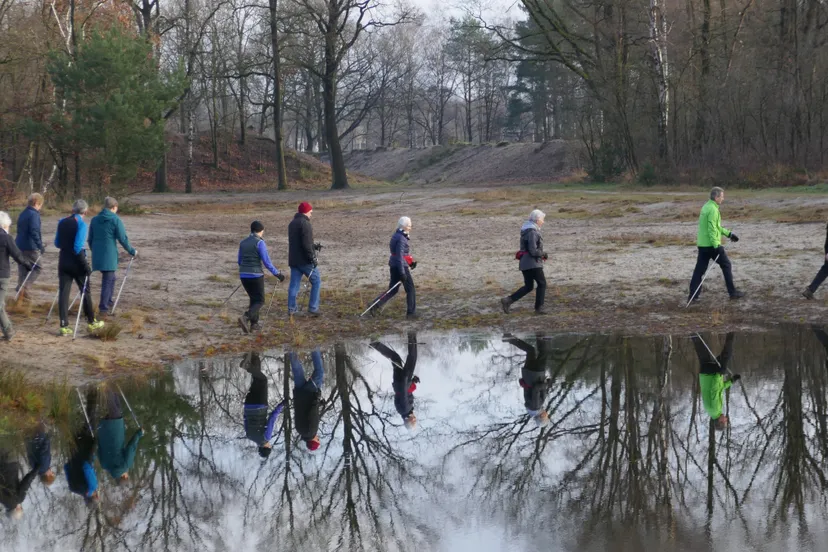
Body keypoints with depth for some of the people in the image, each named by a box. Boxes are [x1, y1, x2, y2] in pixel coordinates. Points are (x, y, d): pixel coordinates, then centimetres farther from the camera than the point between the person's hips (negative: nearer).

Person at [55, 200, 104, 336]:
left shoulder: (62, 222, 4)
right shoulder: (81, 224, -14)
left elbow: (57, 243, 12)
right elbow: (78, 247, -20)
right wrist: (86, 265, -16)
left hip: (64, 262, 5)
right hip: (77, 263, -5)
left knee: (64, 293, 4)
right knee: (86, 291, 11)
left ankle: (64, 326, -1)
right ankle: (91, 322, 21)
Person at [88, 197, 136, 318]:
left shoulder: (94, 219, 11)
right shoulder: (115, 220, -7)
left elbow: (90, 239, 17)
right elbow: (123, 239, -9)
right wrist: (132, 251, 4)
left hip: (97, 256, 6)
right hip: (109, 256, -6)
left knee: (110, 278, 22)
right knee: (107, 281, -1)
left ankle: (108, 303, 30)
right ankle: (103, 308, -2)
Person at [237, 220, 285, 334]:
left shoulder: (243, 242, 9)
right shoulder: (260, 243, -10)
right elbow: (266, 262, -14)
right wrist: (277, 273, -5)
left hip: (243, 275, 6)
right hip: (256, 275, -6)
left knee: (253, 298, 20)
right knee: (260, 301, 4)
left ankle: (254, 324, 15)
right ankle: (246, 317, -20)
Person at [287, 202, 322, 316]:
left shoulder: (292, 223, 15)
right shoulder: (305, 223, -14)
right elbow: (306, 243, -21)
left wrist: (314, 246, 23)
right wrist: (312, 258, -17)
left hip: (294, 260, 8)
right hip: (305, 260, -8)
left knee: (294, 284, 8)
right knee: (316, 282, 3)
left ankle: (291, 308, 4)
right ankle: (313, 308, -1)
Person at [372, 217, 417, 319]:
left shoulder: (396, 236, 12)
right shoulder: (401, 239, -18)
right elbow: (399, 256, -23)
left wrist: (410, 262, 23)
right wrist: (402, 272, -25)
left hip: (394, 266, 9)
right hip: (401, 266, -9)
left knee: (393, 289, 15)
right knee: (410, 289, 3)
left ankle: (377, 306, 7)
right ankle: (411, 312, 9)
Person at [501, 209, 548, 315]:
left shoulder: (526, 231, 15)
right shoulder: (532, 232, -17)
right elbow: (533, 251, -22)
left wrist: (541, 255, 17)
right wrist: (544, 254, -6)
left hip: (524, 262, 9)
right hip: (532, 263, -9)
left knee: (528, 287, 12)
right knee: (542, 283, 5)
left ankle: (507, 300, 1)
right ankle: (539, 308, 8)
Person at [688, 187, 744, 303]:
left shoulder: (706, 207, 14)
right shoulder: (713, 210, -17)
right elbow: (712, 230, -23)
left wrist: (729, 234, 26)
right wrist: (717, 245, -24)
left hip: (702, 244, 9)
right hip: (712, 245, -9)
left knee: (700, 269, 7)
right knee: (726, 265, 6)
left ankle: (693, 295, 3)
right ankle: (732, 292, 12)